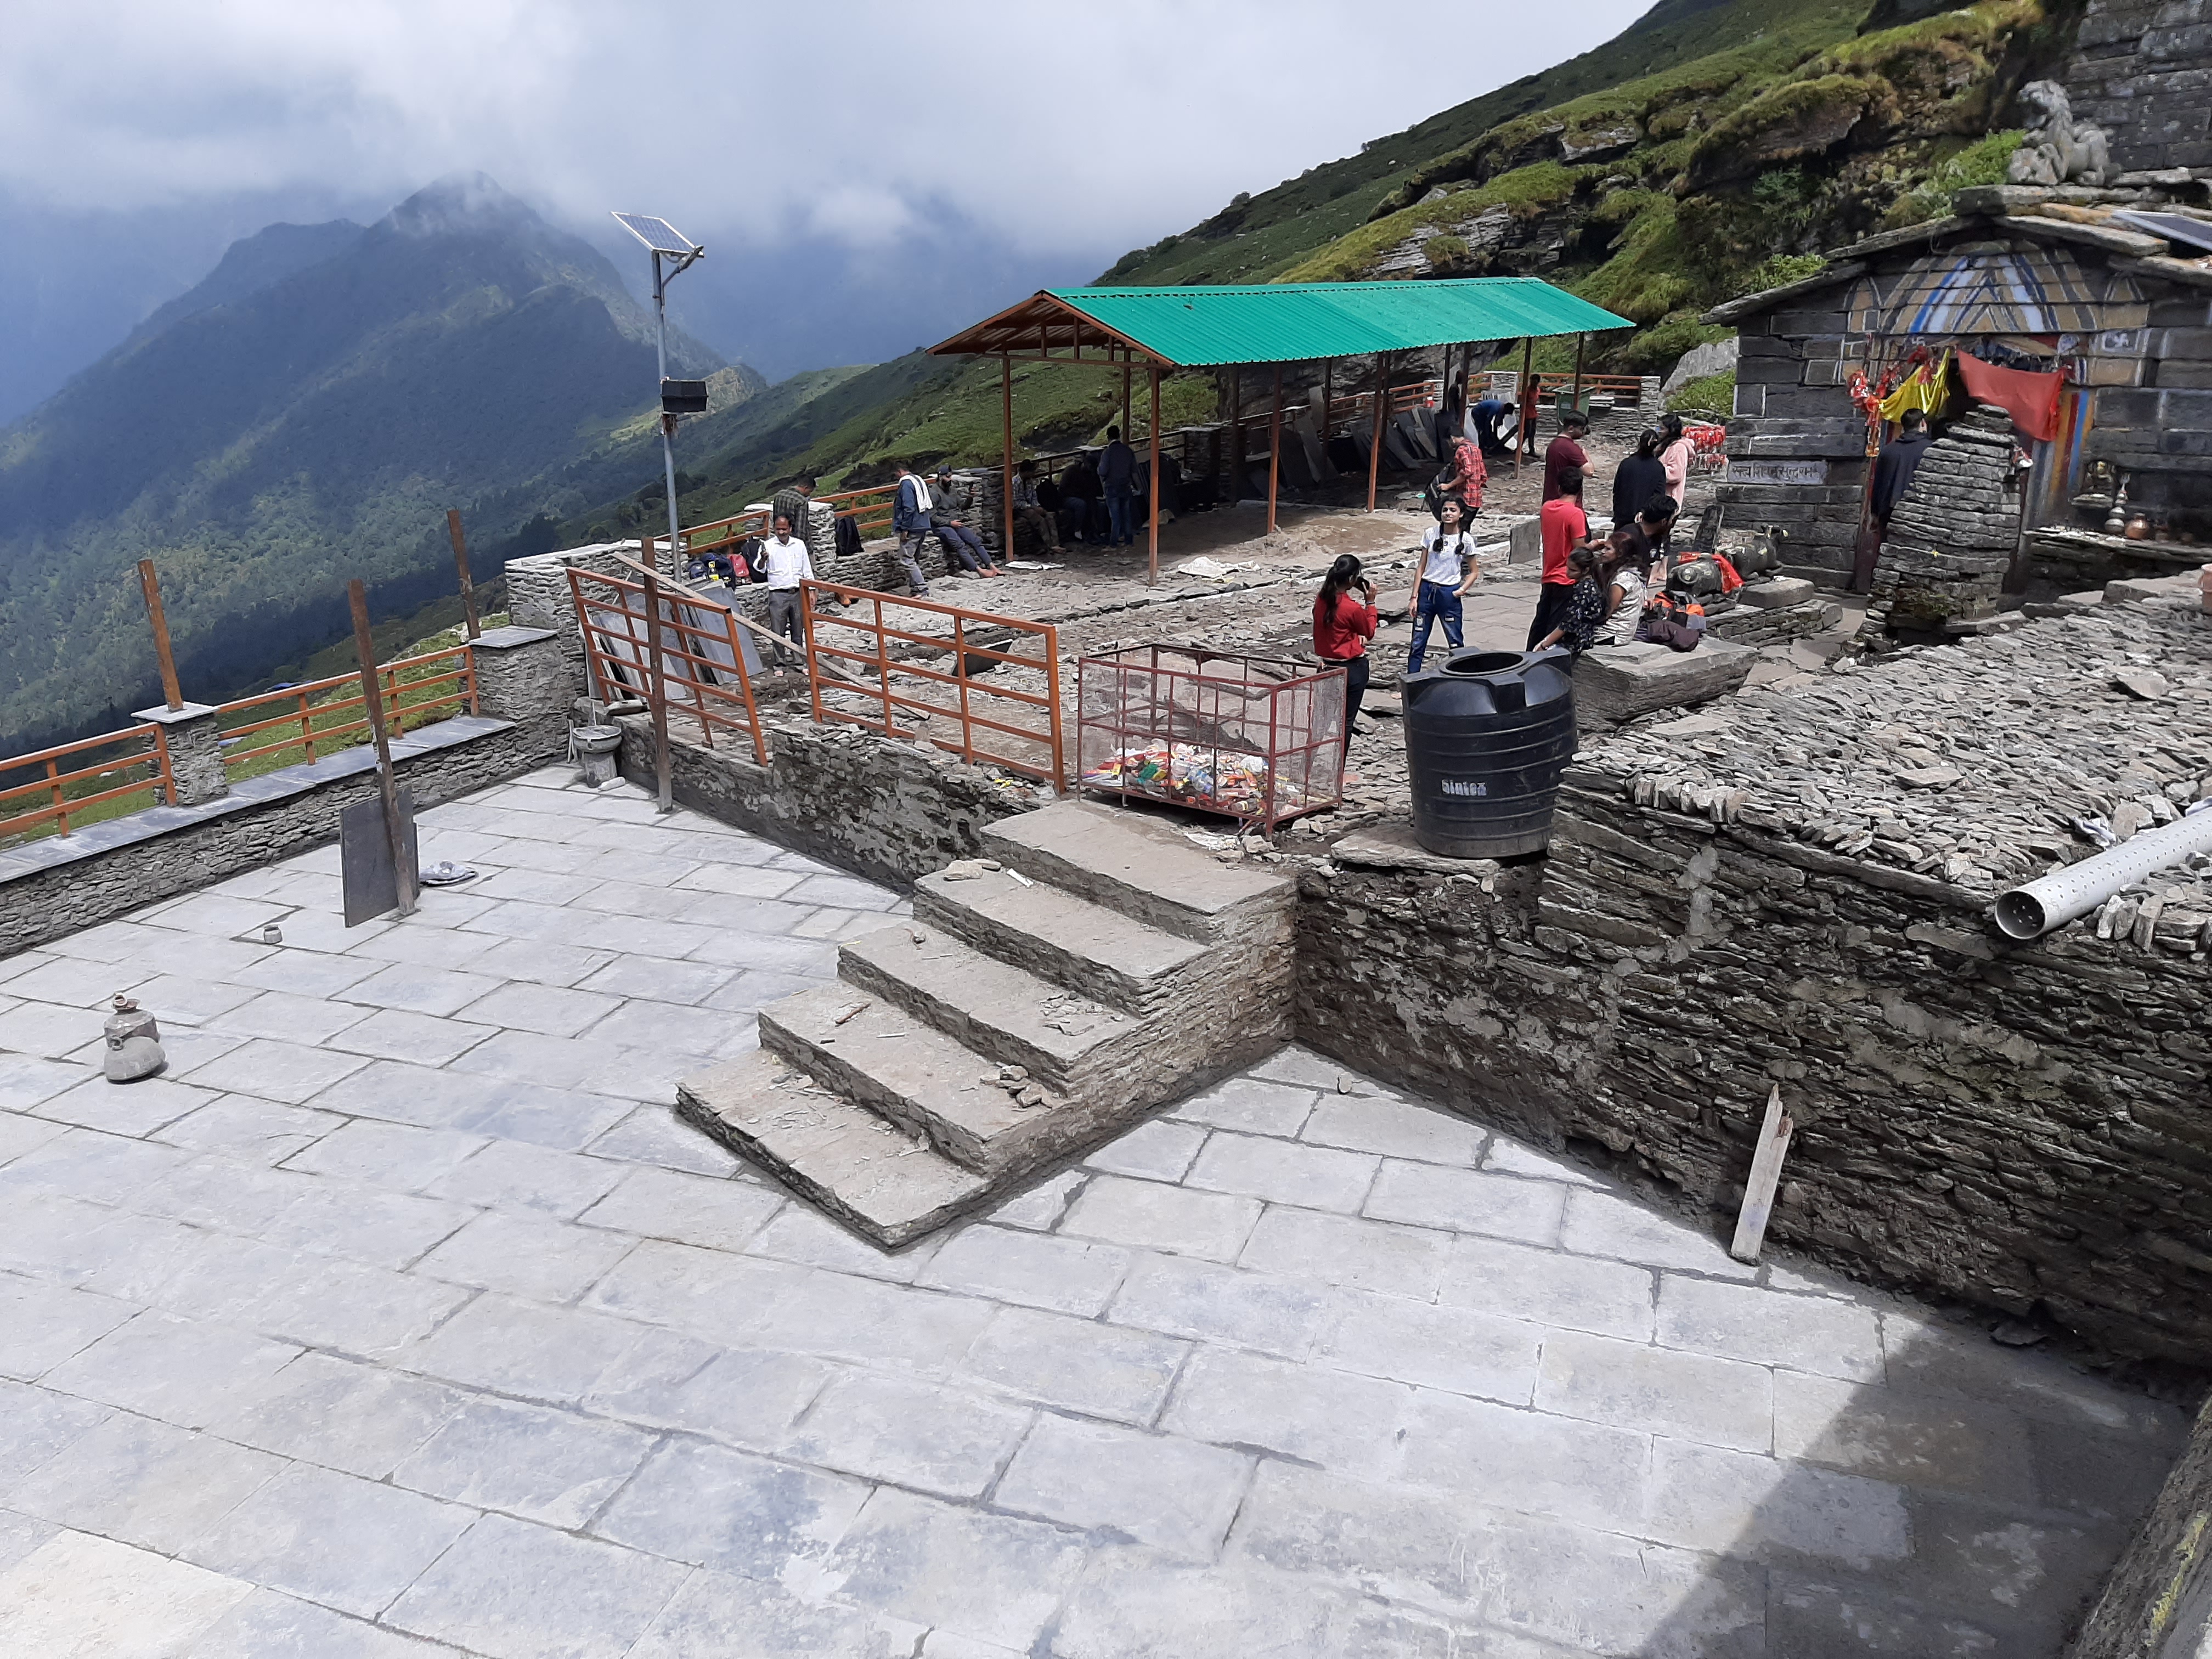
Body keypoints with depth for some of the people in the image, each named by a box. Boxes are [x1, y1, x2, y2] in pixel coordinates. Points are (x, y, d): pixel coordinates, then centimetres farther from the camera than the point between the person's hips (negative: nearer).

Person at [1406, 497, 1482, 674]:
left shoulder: (1466, 540, -2)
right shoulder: (1431, 535, 3)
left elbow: (1474, 572, 7)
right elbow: (1422, 568, 5)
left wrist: (1462, 590, -10)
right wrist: (1414, 597, 1)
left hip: (1449, 594, -2)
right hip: (1426, 591, 2)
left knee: (1456, 644, 4)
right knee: (1417, 643, 4)